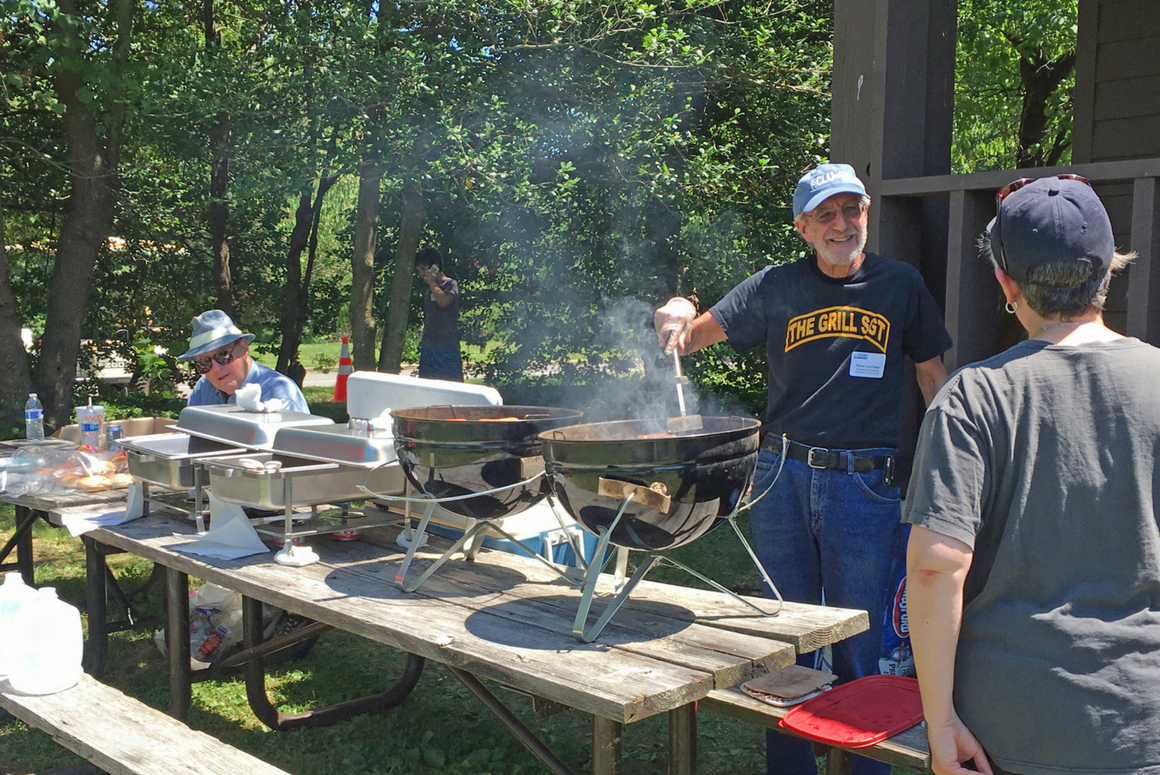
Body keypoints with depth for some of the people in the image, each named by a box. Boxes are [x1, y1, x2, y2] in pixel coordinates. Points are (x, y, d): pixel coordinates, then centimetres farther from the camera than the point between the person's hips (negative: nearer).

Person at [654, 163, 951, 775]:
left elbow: (934, 377, 11)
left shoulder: (901, 285, 4)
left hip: (864, 481, -1)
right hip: (781, 476, 1)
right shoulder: (776, 287, 3)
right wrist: (678, 313, -19)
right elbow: (692, 337, 4)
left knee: (858, 642, 6)